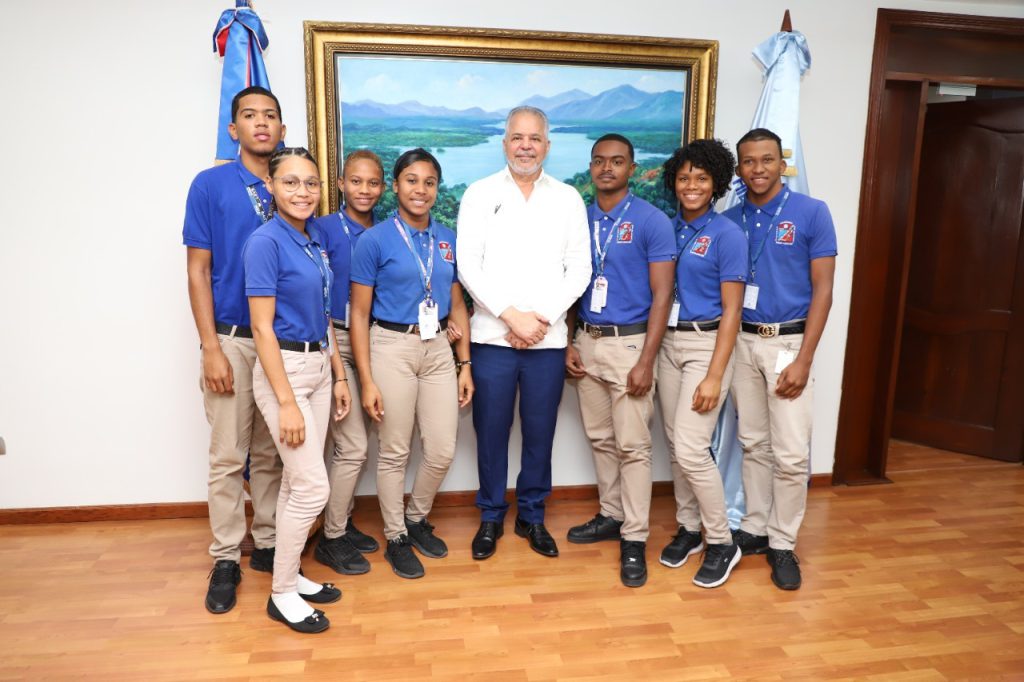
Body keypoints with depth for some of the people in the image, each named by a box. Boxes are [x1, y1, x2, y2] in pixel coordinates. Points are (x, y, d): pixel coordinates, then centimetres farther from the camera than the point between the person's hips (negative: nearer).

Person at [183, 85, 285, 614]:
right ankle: (226, 558, 19)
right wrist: (211, 348, -10)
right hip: (231, 338, -2)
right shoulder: (210, 185, -1)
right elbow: (198, 271, -3)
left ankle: (268, 542, 26)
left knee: (272, 452, 11)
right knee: (228, 455, 5)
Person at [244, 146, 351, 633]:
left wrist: (339, 375, 14)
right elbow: (262, 328, -17)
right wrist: (286, 402, -20)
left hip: (318, 366, 8)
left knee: (296, 482, 15)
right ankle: (282, 594, 14)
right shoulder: (266, 241, -14)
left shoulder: (315, 240, 9)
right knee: (313, 488, -4)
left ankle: (290, 574, 30)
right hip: (283, 369, -8)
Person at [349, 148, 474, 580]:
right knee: (394, 452, 6)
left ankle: (417, 519, 34)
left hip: (438, 349, 4)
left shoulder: (447, 240, 8)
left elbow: (457, 306, 12)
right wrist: (367, 381, -11)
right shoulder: (375, 240, -6)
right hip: (391, 347, -4)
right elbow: (359, 314, -6)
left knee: (443, 451, 7)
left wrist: (464, 364, 7)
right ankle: (395, 537, 27)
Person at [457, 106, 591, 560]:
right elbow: (468, 267, -5)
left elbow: (579, 270, 2)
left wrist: (542, 317, -10)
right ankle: (491, 516, 26)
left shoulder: (568, 199, 7)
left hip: (549, 338, 1)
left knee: (540, 432, 10)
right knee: (491, 430, 7)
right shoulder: (480, 194, 3)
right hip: (492, 336, -1)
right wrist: (512, 316, -13)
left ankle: (532, 516, 28)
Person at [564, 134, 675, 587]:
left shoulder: (652, 221, -6)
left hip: (629, 343, -5)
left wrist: (646, 361, -15)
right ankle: (611, 515, 30)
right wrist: (569, 343, 4)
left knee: (632, 445, -1)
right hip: (587, 342, 5)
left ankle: (634, 538, 11)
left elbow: (661, 296, -10)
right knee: (600, 438, 14)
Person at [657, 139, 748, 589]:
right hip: (668, 341, 6)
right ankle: (688, 529, 29)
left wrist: (714, 376, -16)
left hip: (706, 343, -5)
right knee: (675, 445, 11)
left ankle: (722, 543, 12)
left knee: (691, 449, -9)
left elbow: (731, 311, -11)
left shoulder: (727, 235, -8)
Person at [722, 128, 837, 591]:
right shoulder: (730, 220, 5)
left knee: (791, 453, -1)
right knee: (753, 444, 12)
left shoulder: (811, 213, -4)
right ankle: (755, 529, 26)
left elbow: (822, 290, -6)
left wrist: (803, 360, -12)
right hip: (742, 341, 3)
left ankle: (783, 544, 16)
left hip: (788, 342, -3)